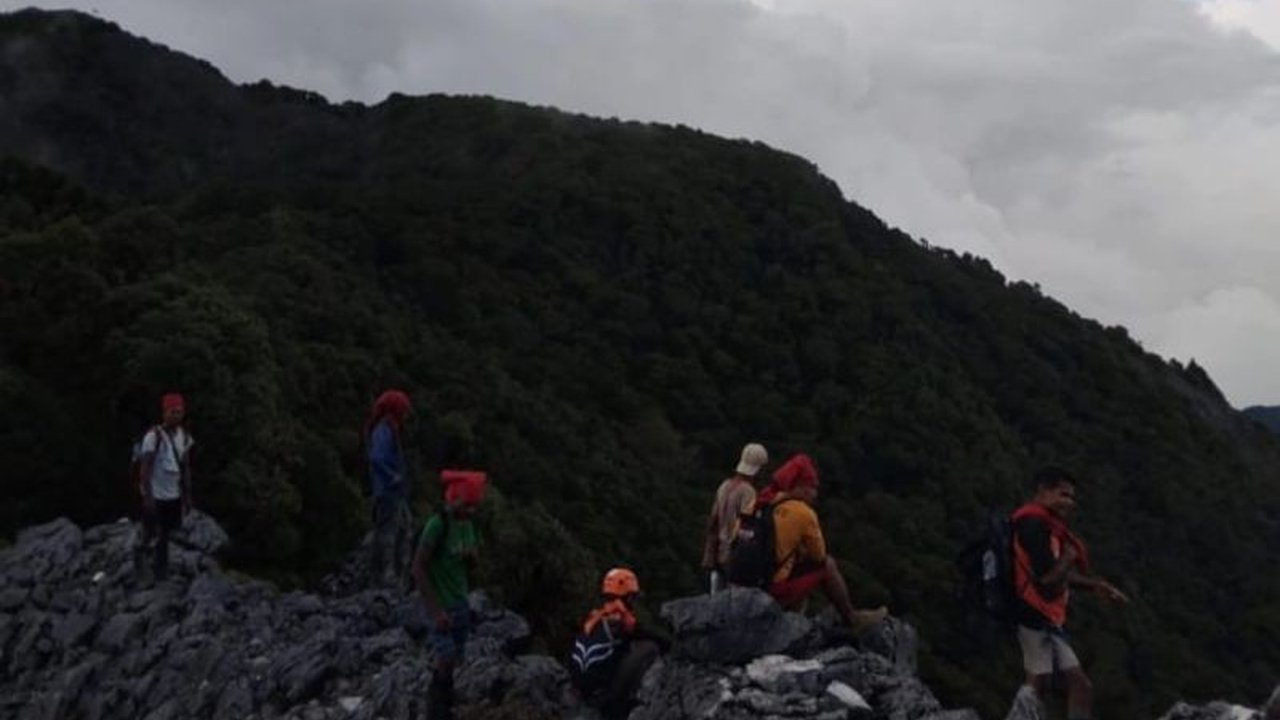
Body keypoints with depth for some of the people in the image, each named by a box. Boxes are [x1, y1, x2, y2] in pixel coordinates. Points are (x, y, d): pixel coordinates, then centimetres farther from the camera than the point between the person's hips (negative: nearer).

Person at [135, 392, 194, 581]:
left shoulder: (185, 437, 2)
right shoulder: (153, 436, -19)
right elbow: (145, 468, -17)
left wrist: (187, 495, 10)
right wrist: (147, 496, -18)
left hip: (174, 495, 6)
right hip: (155, 495, -6)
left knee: (167, 532, 14)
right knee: (153, 533, 3)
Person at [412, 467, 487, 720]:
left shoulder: (467, 524, 4)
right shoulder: (437, 525, -18)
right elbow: (418, 568, -18)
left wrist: (472, 556, -9)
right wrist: (436, 610, -20)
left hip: (461, 604, 7)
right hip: (441, 606, -7)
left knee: (453, 662, 8)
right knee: (446, 661, -10)